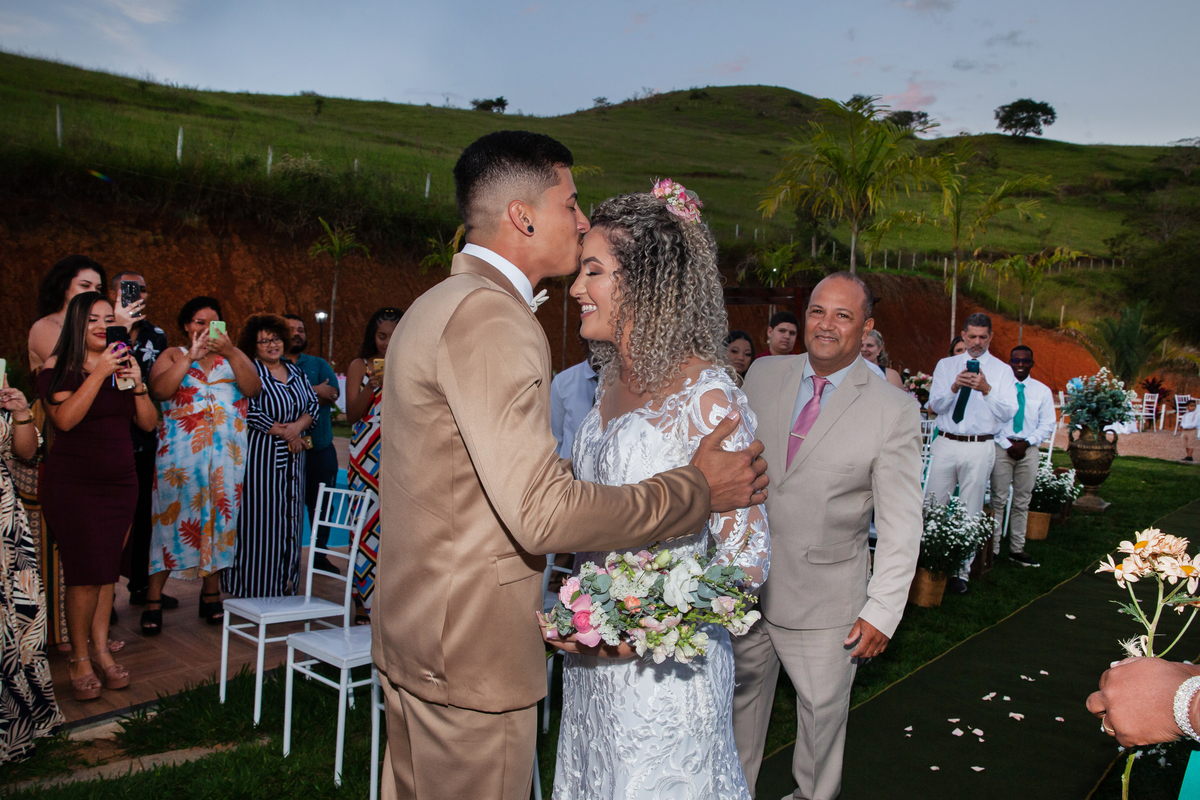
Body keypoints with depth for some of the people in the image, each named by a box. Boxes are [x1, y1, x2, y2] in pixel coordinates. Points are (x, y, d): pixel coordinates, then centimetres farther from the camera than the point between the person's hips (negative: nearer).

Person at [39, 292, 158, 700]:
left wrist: (138, 384, -9)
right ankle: (79, 658, 7)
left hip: (120, 482, 5)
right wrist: (99, 373, -21)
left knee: (107, 569, 7)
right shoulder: (58, 366, -4)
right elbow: (64, 418, -19)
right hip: (73, 482, -4)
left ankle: (101, 650, 18)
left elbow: (149, 423, 7)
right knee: (86, 571, -7)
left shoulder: (124, 364, 11)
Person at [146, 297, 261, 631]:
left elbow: (254, 388, -2)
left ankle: (211, 596, 14)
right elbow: (158, 391, -8)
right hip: (181, 451, -2)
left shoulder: (234, 357, 15)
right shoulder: (173, 356, 11)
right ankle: (153, 600, 4)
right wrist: (190, 357, -12)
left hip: (227, 452, 2)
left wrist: (230, 352, -12)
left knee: (220, 515, 3)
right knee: (174, 516, -4)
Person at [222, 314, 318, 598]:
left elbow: (313, 403, 9)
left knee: (289, 518, 7)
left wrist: (297, 427, -11)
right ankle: (255, 588, 2)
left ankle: (284, 584, 15)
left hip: (292, 457, 6)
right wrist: (285, 433, -11)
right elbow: (249, 413, -13)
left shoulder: (295, 371, 15)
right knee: (258, 520, -5)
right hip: (259, 455, -6)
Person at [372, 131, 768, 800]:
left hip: (415, 625, 10)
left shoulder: (438, 305, 11)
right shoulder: (490, 316, -22)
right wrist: (699, 490, -17)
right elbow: (542, 511, -27)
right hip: (471, 650, -10)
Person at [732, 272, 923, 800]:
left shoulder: (895, 410, -10)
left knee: (822, 712, 14)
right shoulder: (762, 376, 0)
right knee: (739, 700, 17)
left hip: (825, 598, -2)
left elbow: (901, 524, -8)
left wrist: (883, 612, -11)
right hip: (743, 581, 3)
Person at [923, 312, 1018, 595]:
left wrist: (986, 389, -18)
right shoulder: (946, 365, 11)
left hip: (979, 448, -1)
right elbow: (934, 405, 3)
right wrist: (955, 387, -15)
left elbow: (1008, 413, -3)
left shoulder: (1002, 370, 6)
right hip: (945, 444, 1)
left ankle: (961, 572, 13)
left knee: (970, 513, 4)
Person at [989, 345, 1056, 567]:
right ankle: (992, 547, -1)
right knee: (998, 500, -5)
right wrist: (1007, 445, -9)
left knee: (1022, 502, 7)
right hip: (1002, 447, -2)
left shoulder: (1042, 391, 7)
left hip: (1029, 450, 3)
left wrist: (1026, 443, -9)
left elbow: (1047, 425, 6)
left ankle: (1017, 549, 14)